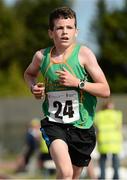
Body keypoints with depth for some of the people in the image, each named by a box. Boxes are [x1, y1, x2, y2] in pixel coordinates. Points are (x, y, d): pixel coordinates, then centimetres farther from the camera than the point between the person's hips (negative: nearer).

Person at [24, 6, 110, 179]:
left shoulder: (84, 53, -8)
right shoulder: (42, 56, -1)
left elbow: (105, 90, -8)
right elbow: (29, 73, 24)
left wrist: (77, 82, -21)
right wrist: (33, 87, 2)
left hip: (82, 126, 1)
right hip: (54, 124, -1)